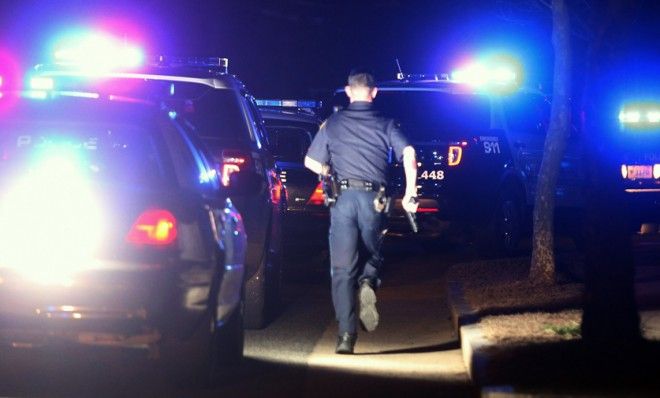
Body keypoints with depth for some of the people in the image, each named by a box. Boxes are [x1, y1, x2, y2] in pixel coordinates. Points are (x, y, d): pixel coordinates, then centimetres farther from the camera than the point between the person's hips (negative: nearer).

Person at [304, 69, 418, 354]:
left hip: (342, 199, 0)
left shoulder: (333, 123, 9)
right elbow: (408, 153, -7)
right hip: (373, 199, 0)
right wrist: (410, 193, -2)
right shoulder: (385, 124, 8)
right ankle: (367, 283, -12)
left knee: (342, 269, 3)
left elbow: (312, 162, 10)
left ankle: (346, 335, -7)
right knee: (375, 254, 22)